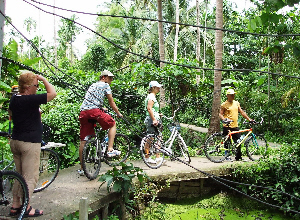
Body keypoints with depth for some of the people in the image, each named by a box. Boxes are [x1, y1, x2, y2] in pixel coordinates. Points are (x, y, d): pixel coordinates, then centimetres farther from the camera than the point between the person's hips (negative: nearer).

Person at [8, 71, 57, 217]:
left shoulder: (14, 99, 7)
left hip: (15, 141, 9)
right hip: (29, 143, -9)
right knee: (30, 177, 1)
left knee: (20, 175, 17)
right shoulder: (30, 100, -19)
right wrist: (43, 79, -7)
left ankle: (15, 206, 22)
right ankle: (26, 208, 6)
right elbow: (52, 93, -19)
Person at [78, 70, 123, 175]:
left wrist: (102, 108, 54)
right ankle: (110, 150, 6)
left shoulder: (92, 85, 31)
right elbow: (111, 102, 9)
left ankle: (82, 168, 8)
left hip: (83, 111, 7)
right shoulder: (105, 85, 9)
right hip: (94, 111, -7)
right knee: (113, 124, 16)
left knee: (83, 141, 5)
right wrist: (118, 113, 21)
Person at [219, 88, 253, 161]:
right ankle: (227, 156, 14)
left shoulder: (236, 103, 14)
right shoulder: (224, 104, -2)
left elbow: (242, 112, 15)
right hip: (227, 126, -5)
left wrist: (249, 119, 8)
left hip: (235, 126, 5)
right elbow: (220, 114, -5)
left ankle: (238, 156, 15)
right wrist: (224, 119, -24)